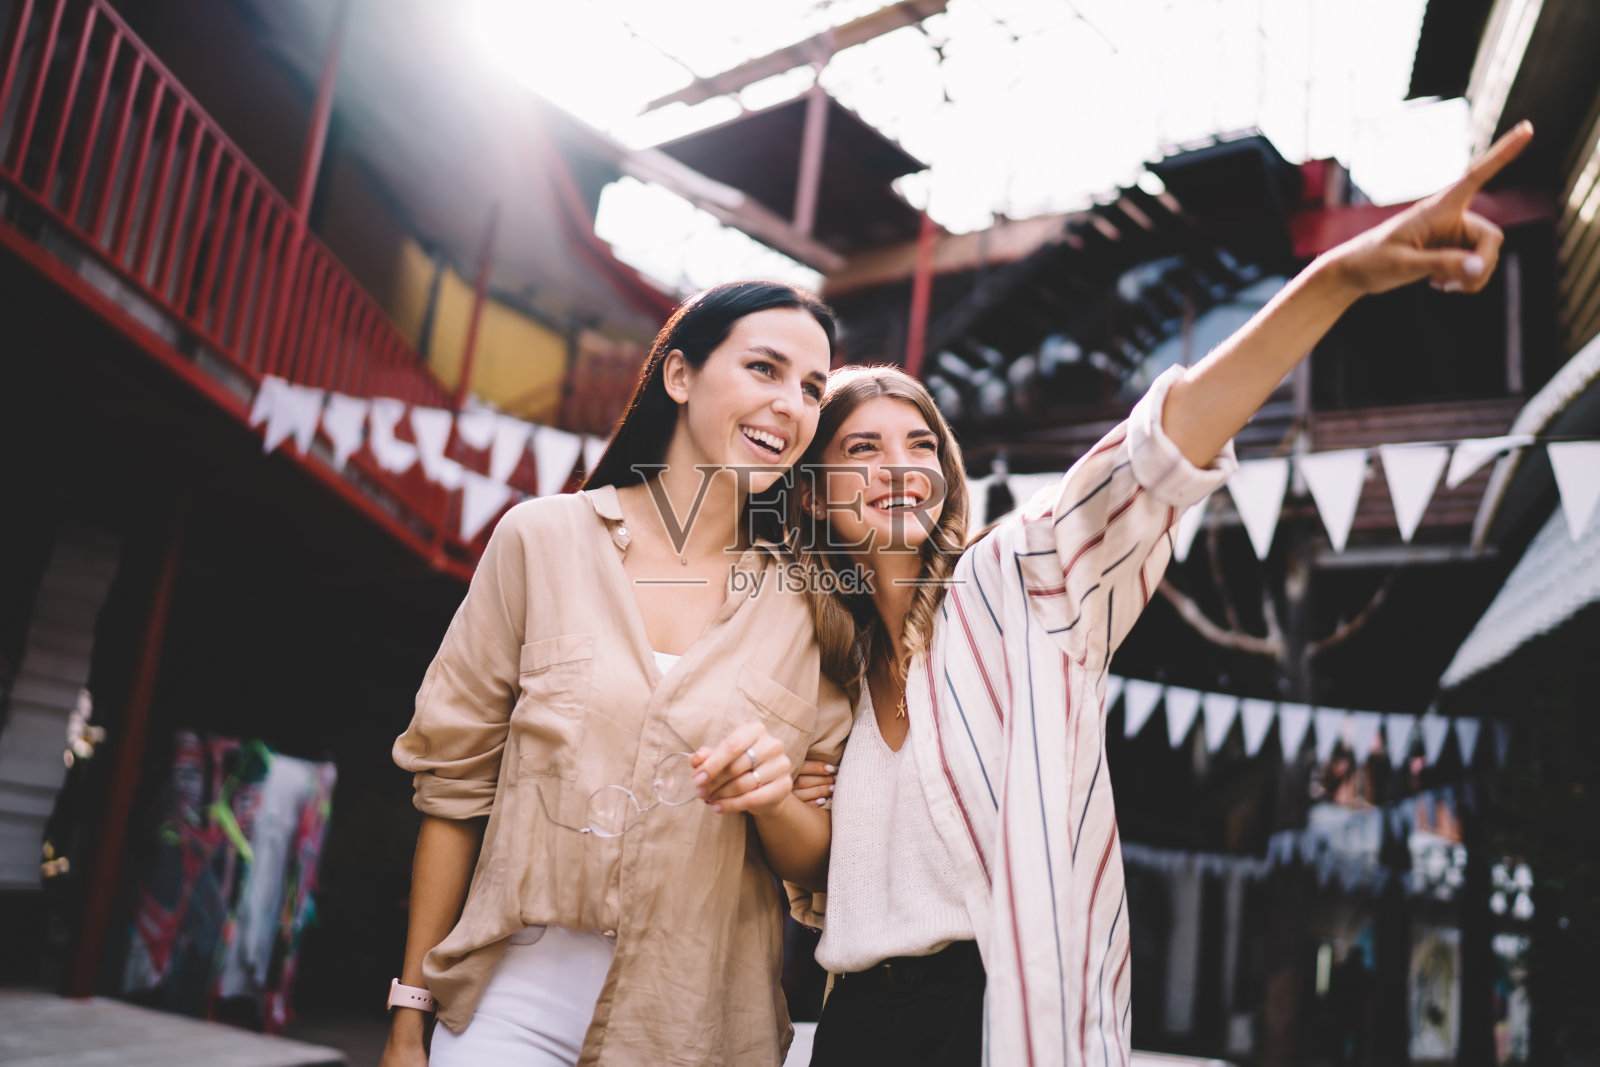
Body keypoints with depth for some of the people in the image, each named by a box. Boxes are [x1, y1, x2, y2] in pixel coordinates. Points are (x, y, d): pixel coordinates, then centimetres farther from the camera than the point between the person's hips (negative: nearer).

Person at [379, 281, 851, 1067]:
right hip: (519, 998, -1)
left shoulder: (811, 608, -1)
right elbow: (456, 781, -1)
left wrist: (773, 797, -18)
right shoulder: (544, 538, -4)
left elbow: (821, 864, 3)